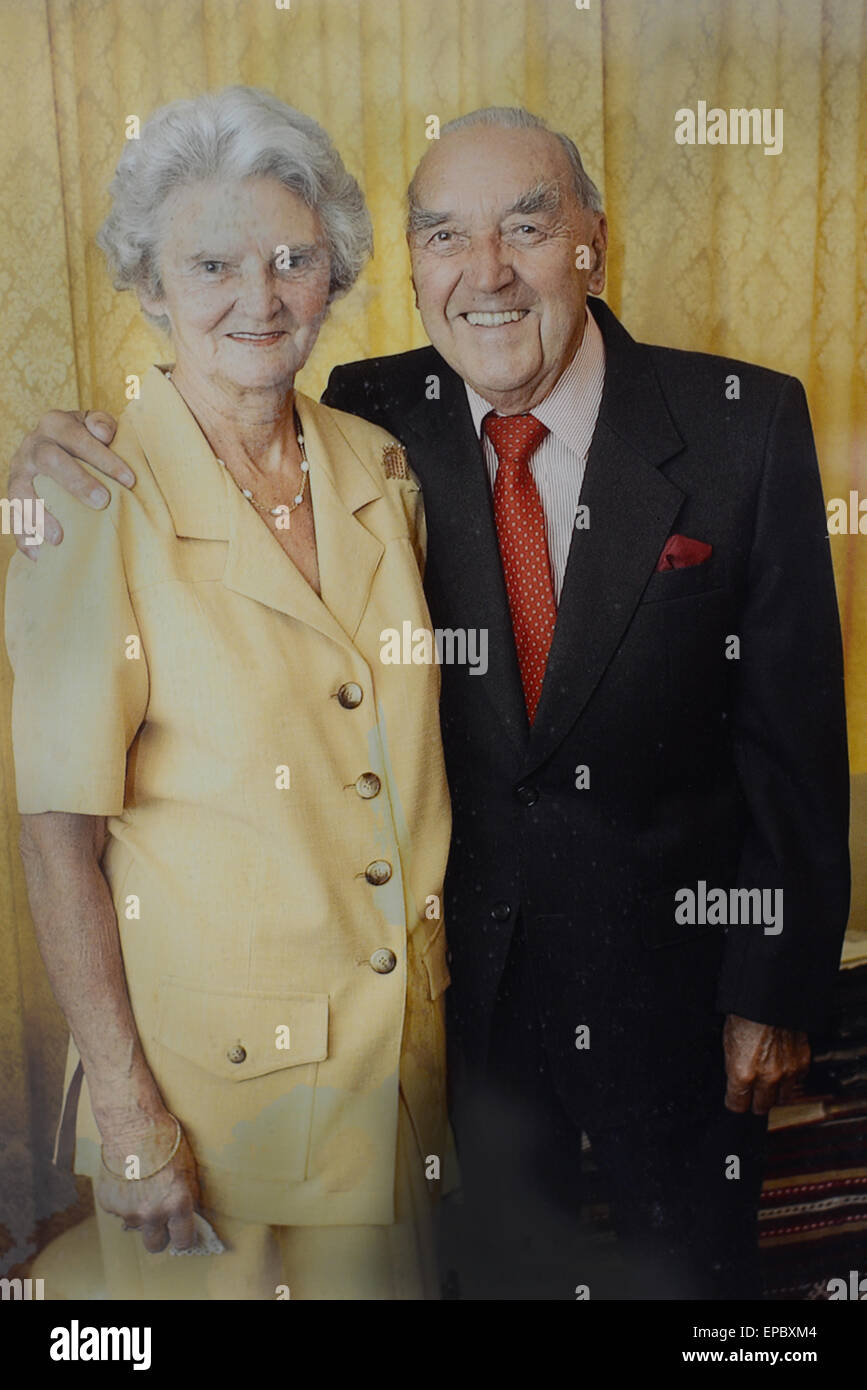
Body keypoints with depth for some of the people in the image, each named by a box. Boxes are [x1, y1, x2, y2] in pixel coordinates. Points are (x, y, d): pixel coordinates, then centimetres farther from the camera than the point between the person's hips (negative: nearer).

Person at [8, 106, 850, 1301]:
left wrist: (777, 986, -6)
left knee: (697, 1265, 25)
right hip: (468, 975, 2)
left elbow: (793, 727, -10)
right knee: (500, 1261, 26)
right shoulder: (371, 422, -8)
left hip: (678, 970, -1)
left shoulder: (746, 423, -13)